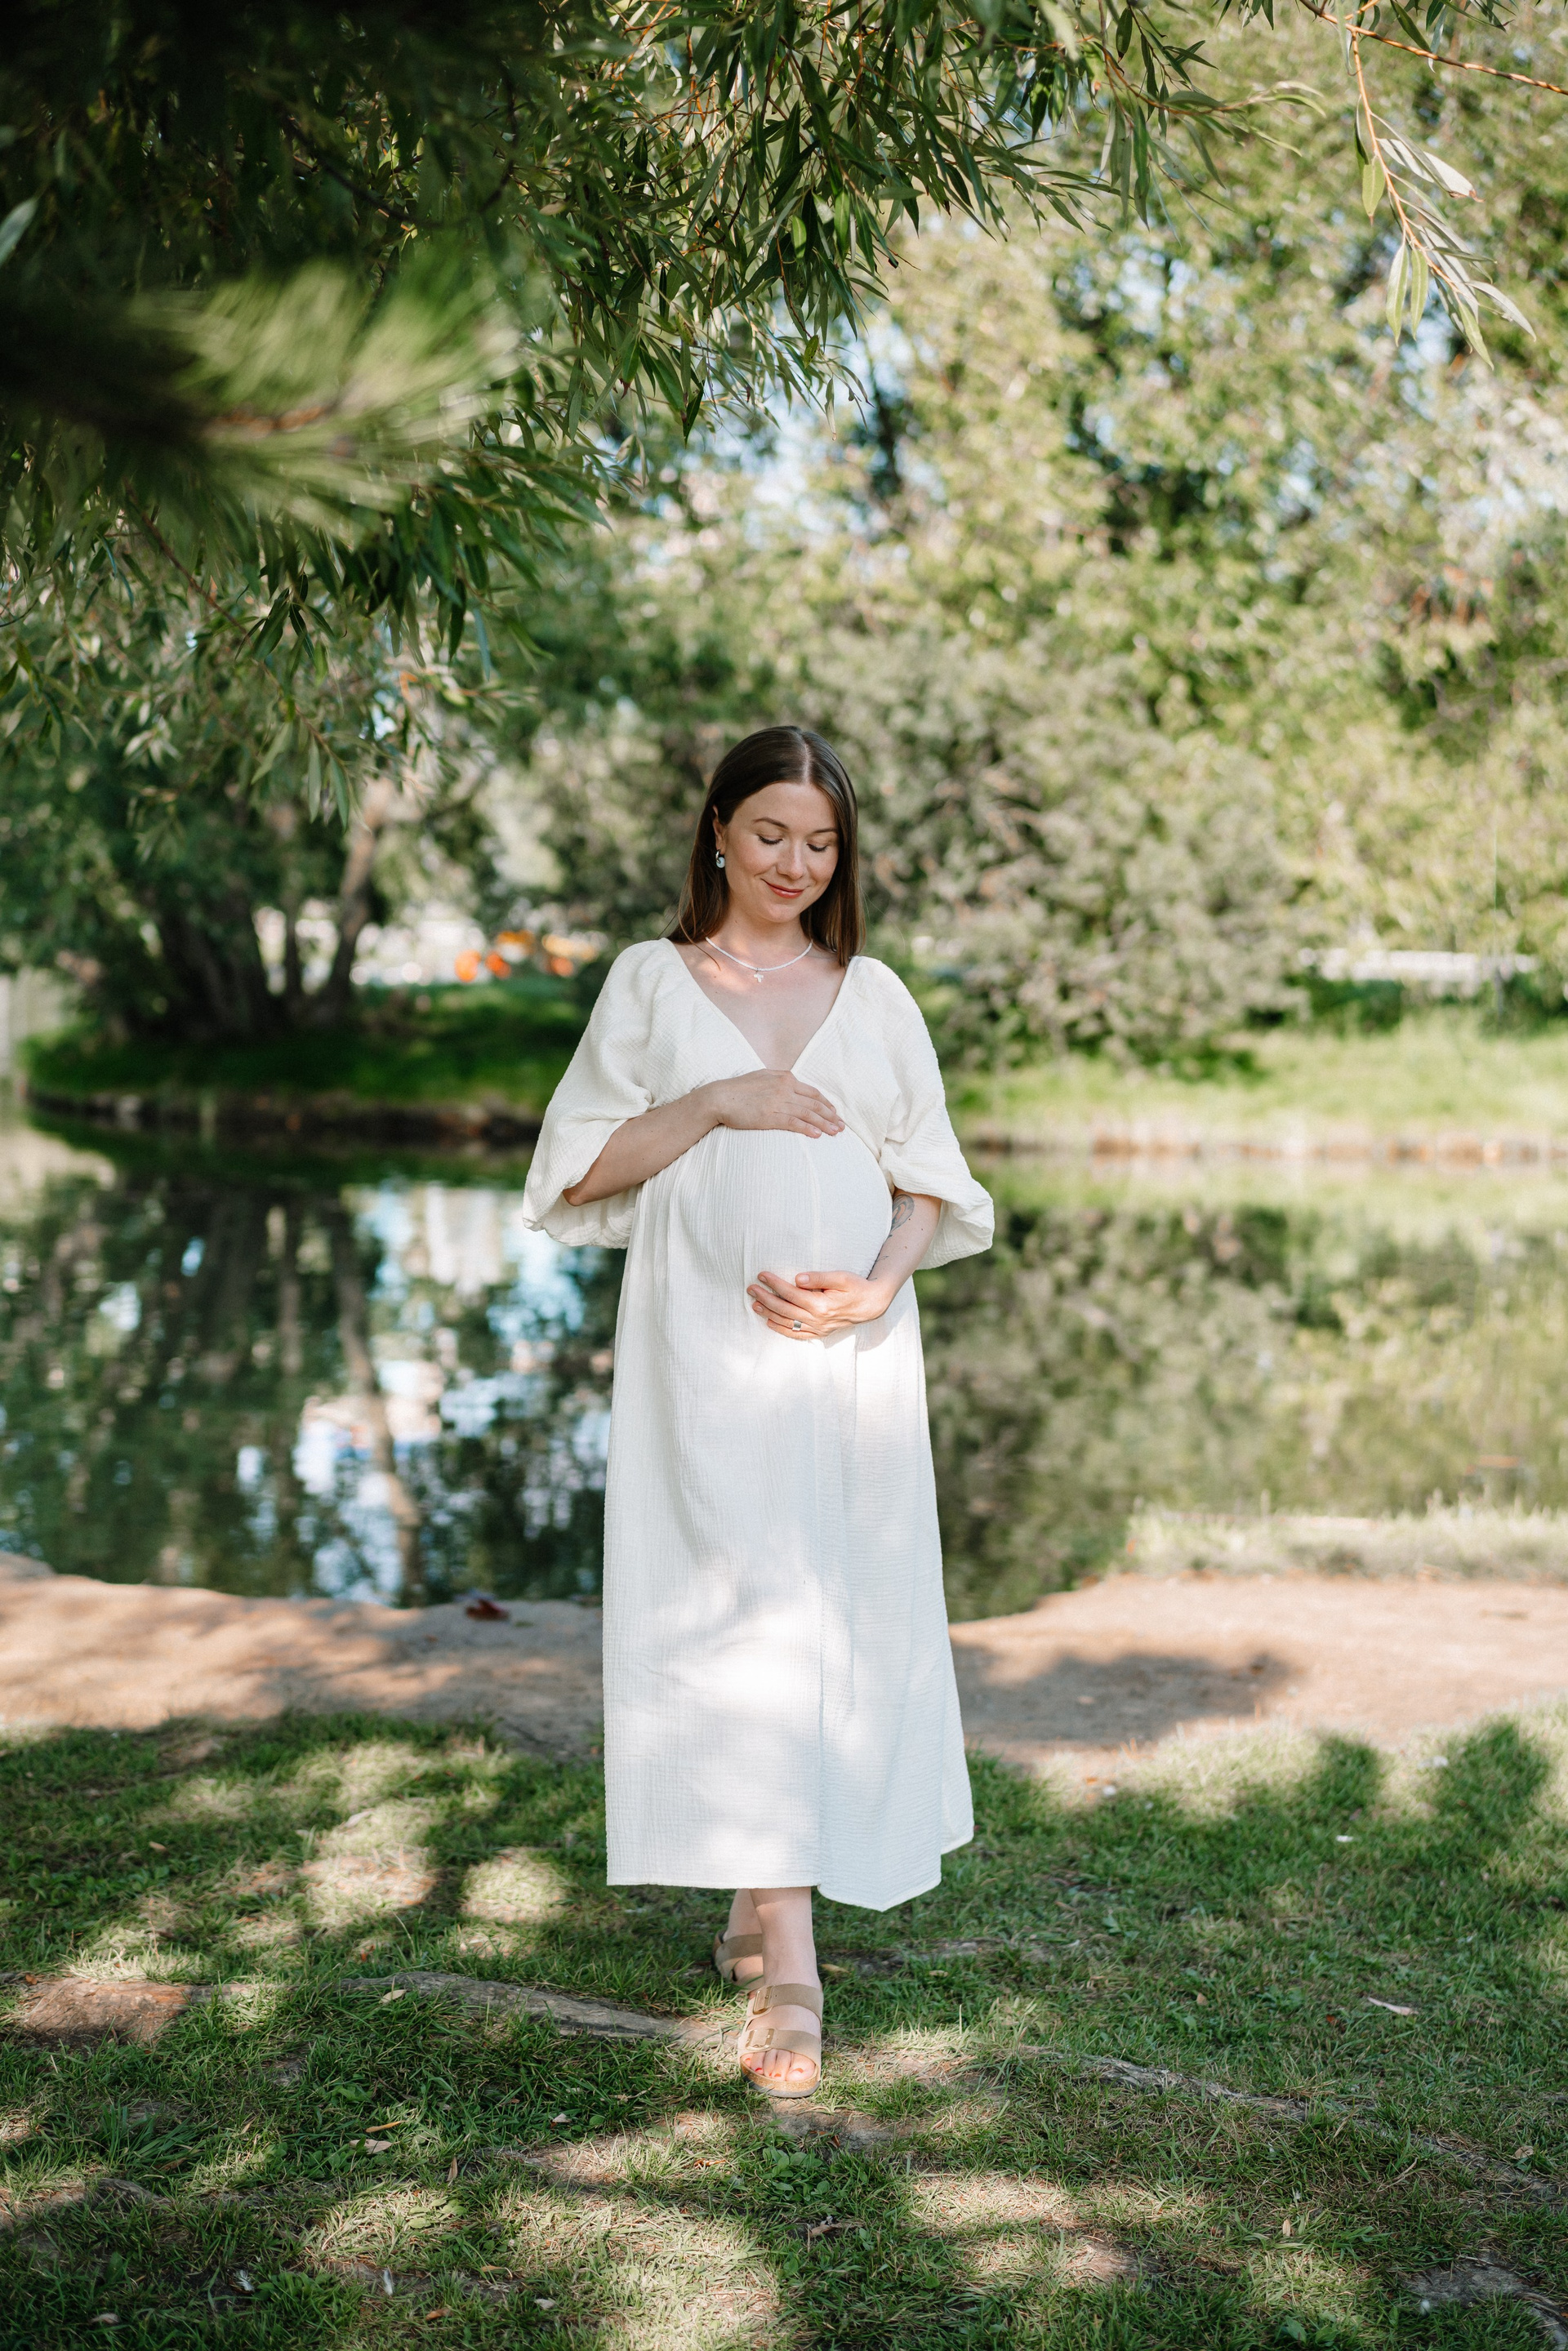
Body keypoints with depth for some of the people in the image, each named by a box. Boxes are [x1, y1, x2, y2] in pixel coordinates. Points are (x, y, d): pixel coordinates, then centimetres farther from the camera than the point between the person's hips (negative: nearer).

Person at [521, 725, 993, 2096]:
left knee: (847, 1613, 4)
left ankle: (762, 1904, 25)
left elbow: (930, 1181, 11)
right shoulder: (651, 982, 9)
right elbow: (581, 1168, 4)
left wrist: (875, 1287, -8)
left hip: (852, 1352, 3)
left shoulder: (874, 994, 14)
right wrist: (716, 1101, -9)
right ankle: (787, 1967, -12)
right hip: (704, 1344, -3)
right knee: (740, 1614, -12)